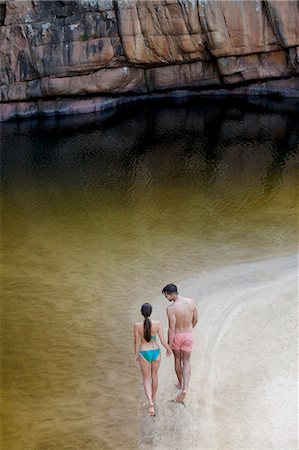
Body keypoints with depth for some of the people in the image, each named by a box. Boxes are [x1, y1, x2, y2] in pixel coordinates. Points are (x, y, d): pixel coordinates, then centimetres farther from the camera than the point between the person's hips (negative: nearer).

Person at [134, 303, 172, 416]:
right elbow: (163, 341, -11)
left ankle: (150, 403, -5)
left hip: (144, 354, -1)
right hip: (156, 352, 1)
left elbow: (136, 342, -9)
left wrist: (136, 354, 9)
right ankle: (153, 397, 48)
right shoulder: (157, 323, -17)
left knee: (146, 379, 15)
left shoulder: (137, 325, -19)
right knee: (154, 375, 27)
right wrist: (169, 349, 9)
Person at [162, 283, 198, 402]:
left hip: (176, 336, -3)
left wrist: (169, 346, -13)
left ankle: (180, 383, 41)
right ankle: (184, 388, 0)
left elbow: (171, 329, -23)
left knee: (177, 359, 22)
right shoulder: (191, 302, -11)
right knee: (186, 361, 15)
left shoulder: (171, 308, -26)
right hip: (188, 335, 3)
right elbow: (195, 319, 3)